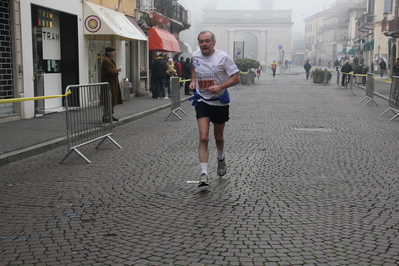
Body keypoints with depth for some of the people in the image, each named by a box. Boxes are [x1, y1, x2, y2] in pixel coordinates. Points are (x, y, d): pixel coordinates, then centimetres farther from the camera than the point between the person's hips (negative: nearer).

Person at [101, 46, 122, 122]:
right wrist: (117, 69, -9)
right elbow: (110, 71, -23)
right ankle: (106, 117, -4)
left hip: (112, 84, 11)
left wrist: (116, 71, 7)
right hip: (109, 84, -11)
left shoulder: (110, 60, 18)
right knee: (108, 102, -8)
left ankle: (110, 115, 24)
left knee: (112, 101, 16)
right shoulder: (106, 60, -17)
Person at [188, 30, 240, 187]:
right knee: (203, 137, -13)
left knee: (218, 137, 15)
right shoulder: (195, 56, 1)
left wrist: (220, 86, -26)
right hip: (202, 102, 1)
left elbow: (236, 78, -11)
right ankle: (204, 174, -13)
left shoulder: (223, 57, -12)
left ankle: (221, 159, 47)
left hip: (220, 102, -1)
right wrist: (193, 81, 7)